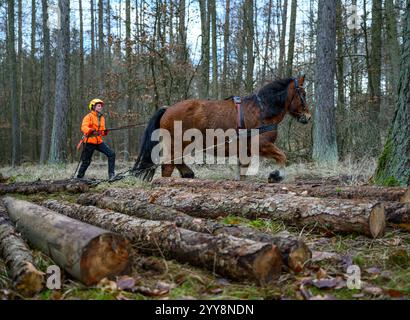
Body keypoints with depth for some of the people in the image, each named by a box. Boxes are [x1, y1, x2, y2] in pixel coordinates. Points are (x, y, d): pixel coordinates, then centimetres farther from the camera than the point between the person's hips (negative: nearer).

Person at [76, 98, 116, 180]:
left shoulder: (102, 118, 15)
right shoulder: (89, 117, -5)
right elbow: (84, 127, -21)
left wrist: (105, 132, -5)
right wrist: (90, 130, -42)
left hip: (99, 141, 5)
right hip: (89, 142, -5)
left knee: (111, 154, -11)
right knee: (86, 162, 1)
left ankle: (111, 174, -9)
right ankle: (79, 177, 19)